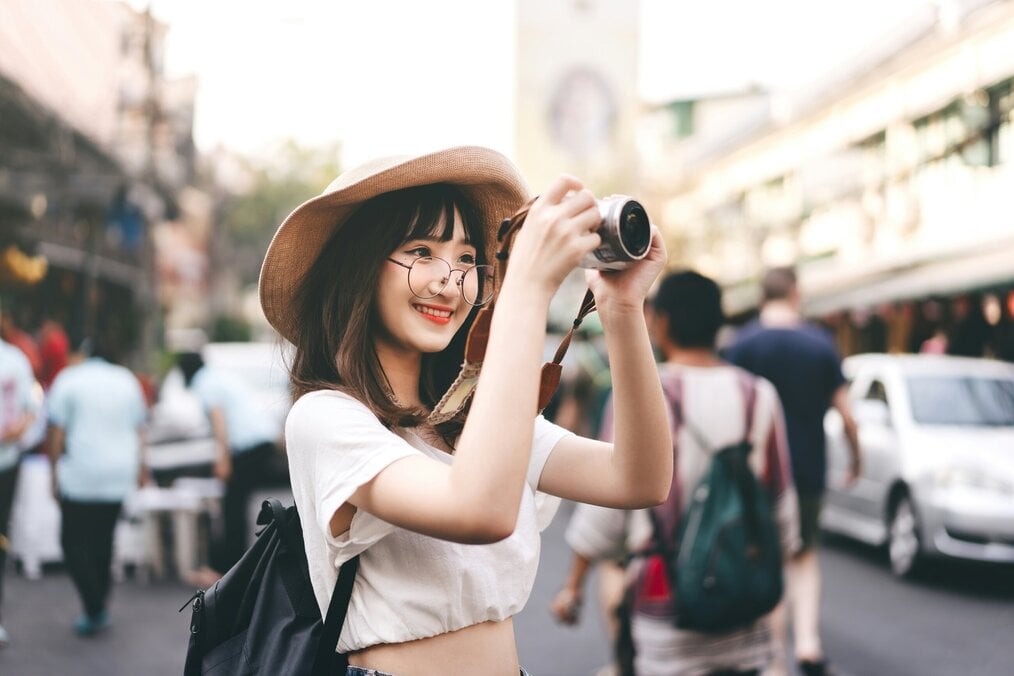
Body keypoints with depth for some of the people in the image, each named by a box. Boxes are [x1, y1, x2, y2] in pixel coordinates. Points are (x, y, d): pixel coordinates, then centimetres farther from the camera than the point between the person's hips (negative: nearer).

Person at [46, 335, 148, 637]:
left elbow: (56, 432, -5)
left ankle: (94, 610, -8)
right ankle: (100, 608, 18)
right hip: (119, 476, 4)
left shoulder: (68, 379, -1)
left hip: (81, 475, -4)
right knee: (102, 540, 15)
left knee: (74, 541, 3)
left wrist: (55, 472, 1)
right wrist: (139, 466, 26)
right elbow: (138, 429, 16)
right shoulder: (127, 380, 11)